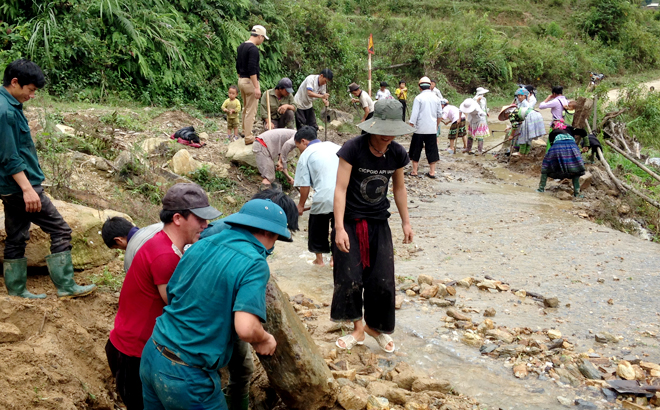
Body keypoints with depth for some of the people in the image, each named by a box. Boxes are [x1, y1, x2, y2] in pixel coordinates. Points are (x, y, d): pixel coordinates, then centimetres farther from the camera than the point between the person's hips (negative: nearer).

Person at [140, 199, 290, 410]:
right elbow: (246, 328, -27)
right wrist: (264, 339, -6)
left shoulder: (201, 245, 2)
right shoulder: (254, 264, -16)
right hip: (187, 377, -7)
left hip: (151, 356, 7)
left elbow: (171, 294, 11)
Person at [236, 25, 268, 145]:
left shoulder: (240, 47, 11)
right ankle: (248, 137, -1)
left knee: (246, 108, 21)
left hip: (241, 81, 9)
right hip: (250, 81, -9)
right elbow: (252, 69, -23)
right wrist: (256, 87, -23)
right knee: (251, 111, -4)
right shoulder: (253, 49, -17)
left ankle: (245, 131, 31)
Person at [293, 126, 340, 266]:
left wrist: (301, 205, 10)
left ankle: (319, 259, 28)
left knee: (317, 228, 17)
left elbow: (305, 185, -3)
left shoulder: (306, 155, 1)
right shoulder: (335, 146, 16)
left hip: (324, 197, -4)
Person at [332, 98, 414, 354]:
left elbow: (399, 188, 12)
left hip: (379, 223, 4)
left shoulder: (397, 154, -3)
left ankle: (375, 326, 26)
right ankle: (358, 330, 17)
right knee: (350, 278, -2)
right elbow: (340, 189, -18)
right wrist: (339, 228, -23)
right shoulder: (353, 149, -17)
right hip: (351, 222, -4)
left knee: (382, 280, 4)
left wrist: (406, 222, 14)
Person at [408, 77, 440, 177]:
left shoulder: (418, 98, -9)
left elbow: (414, 114, -12)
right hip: (432, 129, 4)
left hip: (420, 128, -3)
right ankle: (432, 172, 8)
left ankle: (414, 171, 11)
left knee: (416, 150, 7)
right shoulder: (436, 98, 5)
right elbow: (440, 115, 12)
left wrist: (411, 124, -5)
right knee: (432, 150, 8)